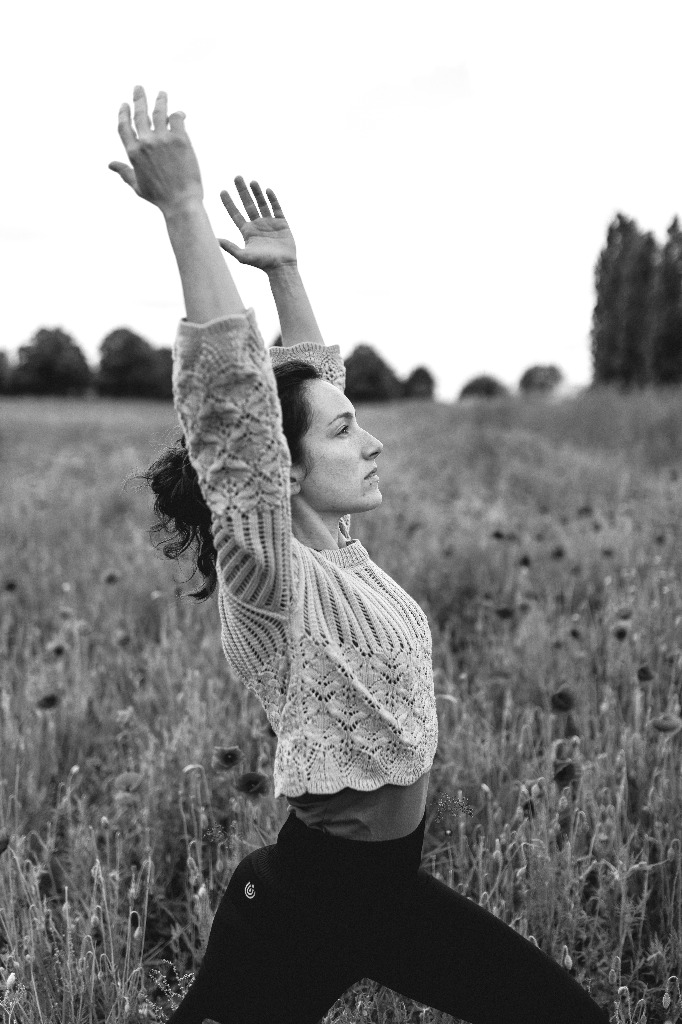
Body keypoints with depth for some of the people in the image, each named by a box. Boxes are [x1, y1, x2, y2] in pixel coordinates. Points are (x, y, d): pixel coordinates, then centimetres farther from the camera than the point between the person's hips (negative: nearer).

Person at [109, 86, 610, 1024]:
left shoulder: (334, 546, 1)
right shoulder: (269, 577, -20)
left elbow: (309, 380, 13)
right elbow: (230, 386, -33)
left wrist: (285, 269, 10)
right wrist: (183, 207, -32)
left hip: (394, 890, 8)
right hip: (301, 908, -8)